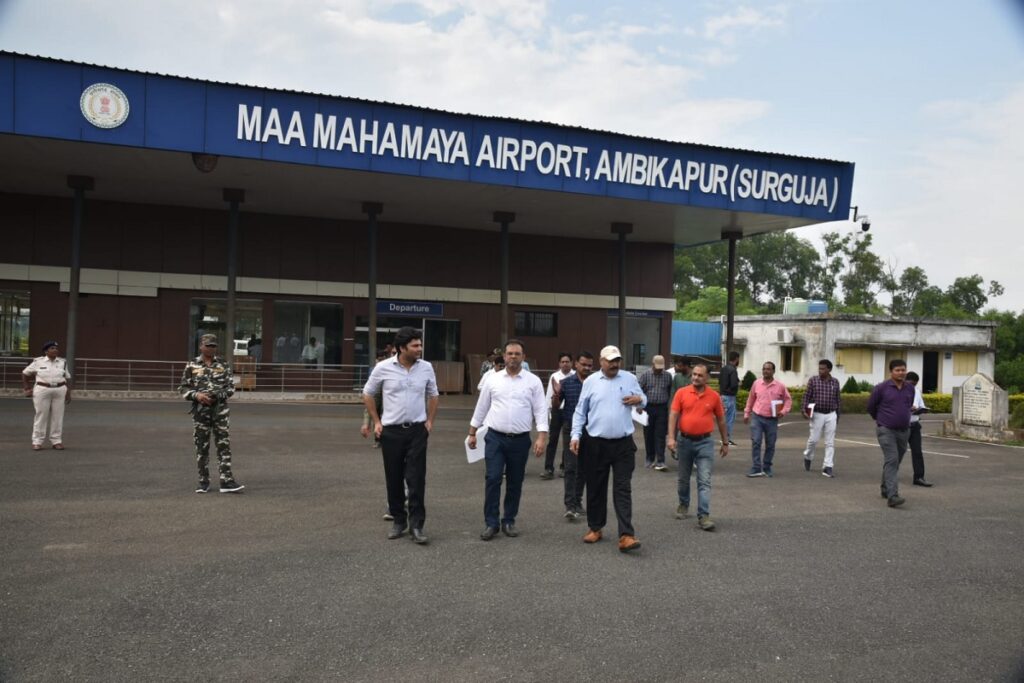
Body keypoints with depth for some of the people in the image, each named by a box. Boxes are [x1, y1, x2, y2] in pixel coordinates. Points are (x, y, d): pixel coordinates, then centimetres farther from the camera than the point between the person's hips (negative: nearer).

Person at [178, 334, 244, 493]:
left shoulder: (222, 364, 5)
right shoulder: (192, 365, 3)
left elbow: (231, 386, 8)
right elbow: (183, 388, 4)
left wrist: (219, 395, -10)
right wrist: (196, 395, -14)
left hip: (220, 409, 0)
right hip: (200, 410, 0)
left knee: (224, 445, -3)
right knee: (201, 446, 6)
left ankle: (227, 481, -3)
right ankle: (203, 481, 17)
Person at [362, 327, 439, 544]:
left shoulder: (426, 368, -2)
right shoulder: (383, 368, -7)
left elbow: (432, 395, 13)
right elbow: (368, 394, 5)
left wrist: (430, 421, 5)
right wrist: (376, 421, 2)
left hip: (417, 430, 1)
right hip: (391, 431, 0)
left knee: (416, 479, -3)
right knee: (394, 479, 8)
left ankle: (416, 525, 3)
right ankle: (398, 520, 23)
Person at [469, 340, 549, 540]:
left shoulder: (533, 381, 0)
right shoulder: (493, 380, 4)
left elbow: (540, 410, -3)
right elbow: (481, 408, 10)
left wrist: (542, 437, -12)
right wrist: (472, 433, 12)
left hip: (520, 440, 0)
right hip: (495, 437, 0)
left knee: (515, 483, 8)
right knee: (493, 479, -5)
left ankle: (509, 521, 22)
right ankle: (491, 523, 4)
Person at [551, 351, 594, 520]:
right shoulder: (566, 383, -1)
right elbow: (555, 407, 3)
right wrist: (556, 395, -16)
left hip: (589, 431, 2)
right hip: (570, 430, -2)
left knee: (583, 469, 11)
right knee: (571, 467, -7)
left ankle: (578, 501, 23)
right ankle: (570, 505, -9)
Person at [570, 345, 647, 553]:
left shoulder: (630, 378, 4)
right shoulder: (591, 381, 1)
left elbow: (643, 399, 16)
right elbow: (580, 411, 4)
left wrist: (639, 400, -9)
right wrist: (575, 436, -6)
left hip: (623, 444, 0)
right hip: (596, 444, 0)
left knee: (623, 489, -4)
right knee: (596, 488, 10)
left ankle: (626, 535, -7)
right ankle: (595, 528, 26)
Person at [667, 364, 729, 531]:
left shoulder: (714, 396, -1)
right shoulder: (681, 393, -2)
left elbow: (721, 420, 8)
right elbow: (673, 415, -4)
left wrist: (725, 443, 11)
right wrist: (671, 437, -14)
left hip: (705, 442, -1)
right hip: (685, 441, 1)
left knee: (704, 481, -7)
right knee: (683, 478, 16)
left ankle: (703, 516, -8)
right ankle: (683, 504, 38)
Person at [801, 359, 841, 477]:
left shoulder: (835, 382, 5)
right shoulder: (813, 380, -2)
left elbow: (837, 399, 12)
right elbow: (807, 396, -4)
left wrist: (837, 415, 14)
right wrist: (804, 409, -15)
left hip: (831, 415, 2)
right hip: (817, 414, -2)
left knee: (830, 442, 0)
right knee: (814, 439, 0)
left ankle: (828, 467, 3)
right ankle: (808, 457, 28)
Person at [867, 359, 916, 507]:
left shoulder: (910, 388, 4)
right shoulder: (881, 388, -10)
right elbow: (871, 406, 4)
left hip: (904, 431, 5)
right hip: (886, 430, -5)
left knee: (895, 462, 15)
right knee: (891, 461, -16)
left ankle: (885, 489, 33)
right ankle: (892, 496, -21)